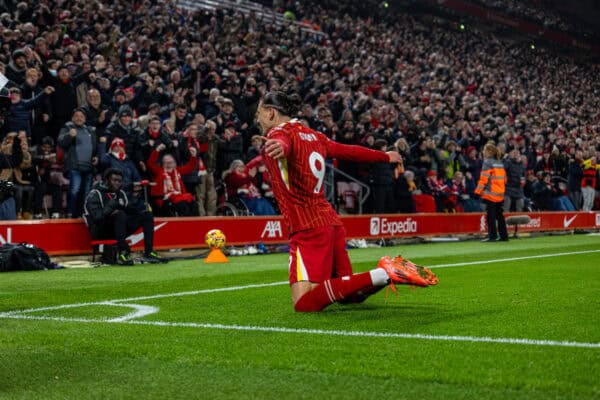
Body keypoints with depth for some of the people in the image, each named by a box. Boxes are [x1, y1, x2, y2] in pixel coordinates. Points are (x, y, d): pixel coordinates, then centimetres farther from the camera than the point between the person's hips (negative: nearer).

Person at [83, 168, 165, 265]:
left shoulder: (121, 193, 16)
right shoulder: (95, 194, -7)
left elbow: (131, 209, 14)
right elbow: (96, 216, -20)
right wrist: (110, 211, -32)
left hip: (118, 229, 7)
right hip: (100, 230, -7)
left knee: (147, 215, -3)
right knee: (120, 214, -35)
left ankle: (148, 253, -14)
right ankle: (123, 253, -41)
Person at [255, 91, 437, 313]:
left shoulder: (280, 134, -6)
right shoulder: (312, 135, 17)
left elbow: (284, 143, -31)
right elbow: (348, 151, 28)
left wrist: (280, 147, -56)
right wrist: (386, 156, 45)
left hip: (309, 230, -9)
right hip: (332, 223, 9)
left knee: (305, 303, -19)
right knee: (348, 294, 20)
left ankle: (383, 274, -25)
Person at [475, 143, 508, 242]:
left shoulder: (487, 162, -8)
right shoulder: (500, 163, 14)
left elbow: (483, 178, -13)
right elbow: (504, 178, 16)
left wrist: (478, 191, -11)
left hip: (490, 193, -7)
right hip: (500, 194, 7)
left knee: (491, 216, -5)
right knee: (499, 215, 12)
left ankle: (492, 236, -8)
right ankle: (504, 236, 13)